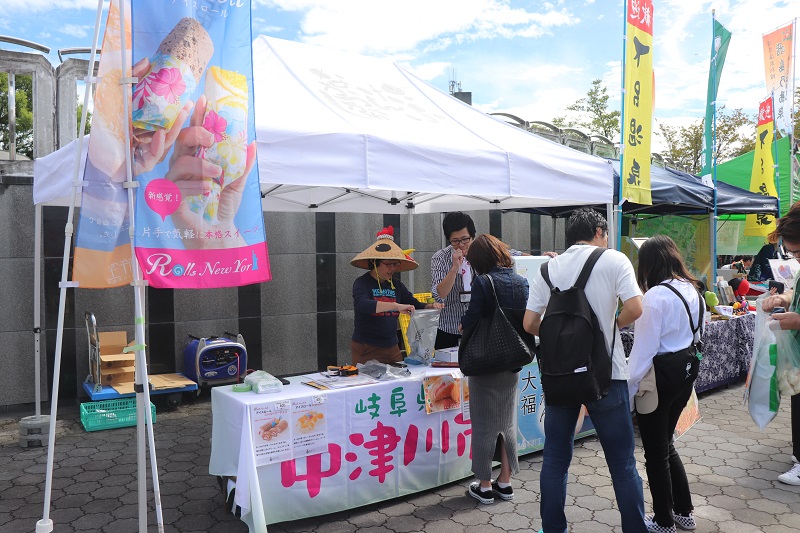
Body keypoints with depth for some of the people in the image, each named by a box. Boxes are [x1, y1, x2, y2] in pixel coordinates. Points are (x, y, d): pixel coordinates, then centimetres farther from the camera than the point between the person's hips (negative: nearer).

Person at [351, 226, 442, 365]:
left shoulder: (396, 285, 8)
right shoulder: (362, 283, -8)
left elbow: (415, 305, 17)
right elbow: (361, 305, -28)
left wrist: (430, 307, -6)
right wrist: (396, 306, -36)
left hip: (392, 348, 6)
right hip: (366, 350, -5)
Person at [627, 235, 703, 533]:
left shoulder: (655, 297, -21)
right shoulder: (692, 290, 4)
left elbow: (644, 348, -21)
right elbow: (696, 333, 13)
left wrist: (627, 389, -15)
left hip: (660, 375, -8)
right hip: (686, 368, 8)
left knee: (656, 452, 8)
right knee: (666, 444, 23)